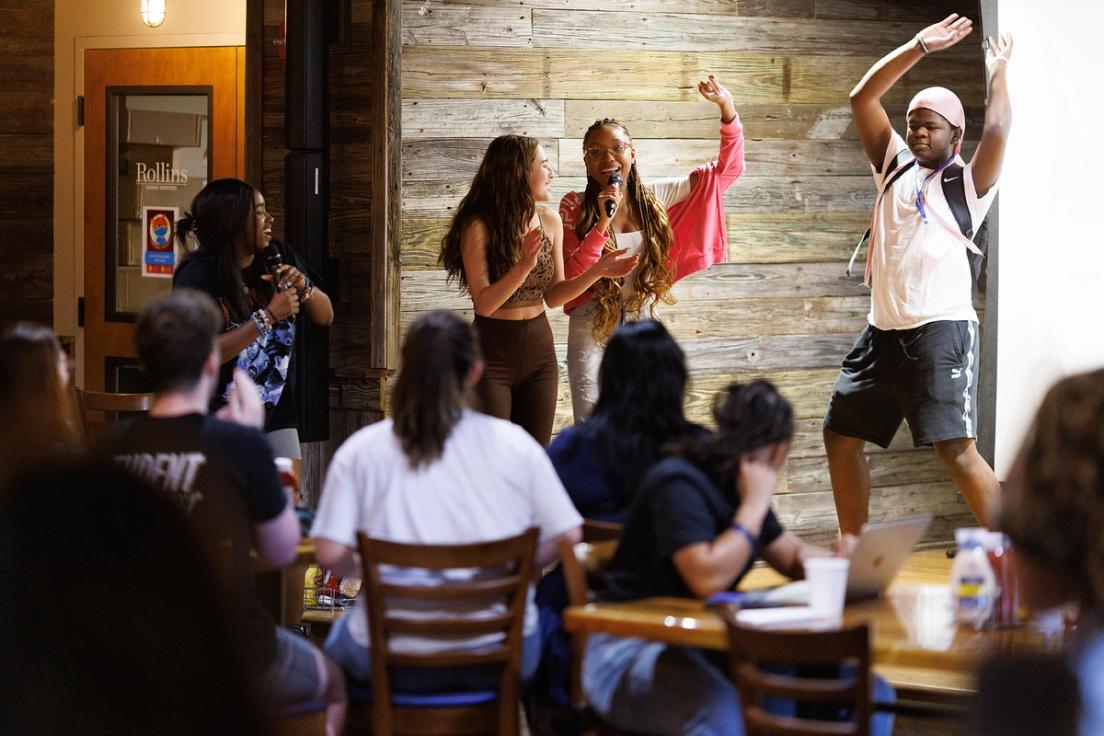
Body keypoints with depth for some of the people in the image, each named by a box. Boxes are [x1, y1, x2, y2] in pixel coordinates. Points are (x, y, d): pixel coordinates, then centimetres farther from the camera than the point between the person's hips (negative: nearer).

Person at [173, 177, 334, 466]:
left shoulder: (278, 257, 4)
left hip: (276, 417, 5)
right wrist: (268, 317, -23)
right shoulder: (196, 276, -12)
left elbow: (325, 316, 12)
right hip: (218, 421, -4)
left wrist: (304, 287, -10)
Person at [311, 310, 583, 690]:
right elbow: (566, 537, -3)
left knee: (340, 636, 35)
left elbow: (331, 553, -10)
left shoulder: (361, 449, -5)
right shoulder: (513, 442, -2)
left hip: (394, 662, -1)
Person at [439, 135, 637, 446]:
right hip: (493, 353, -5)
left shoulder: (550, 222, 3)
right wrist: (524, 266, -30)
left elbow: (553, 296, 9)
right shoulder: (478, 227, -13)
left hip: (539, 350, 5)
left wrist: (597, 271, -4)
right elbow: (484, 303, -18)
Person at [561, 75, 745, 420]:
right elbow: (568, 279, -14)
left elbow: (726, 170, 3)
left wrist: (727, 109, -10)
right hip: (593, 331, -3)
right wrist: (602, 223, -24)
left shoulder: (654, 198, 0)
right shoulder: (574, 207, -6)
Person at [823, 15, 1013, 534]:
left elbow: (997, 131, -17)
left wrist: (997, 72, -4)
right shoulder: (895, 165, 14)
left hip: (940, 331, -7)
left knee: (956, 449, -18)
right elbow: (862, 99, 7)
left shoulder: (968, 183, 0)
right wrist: (918, 48, 2)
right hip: (883, 331, 7)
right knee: (840, 435, 13)